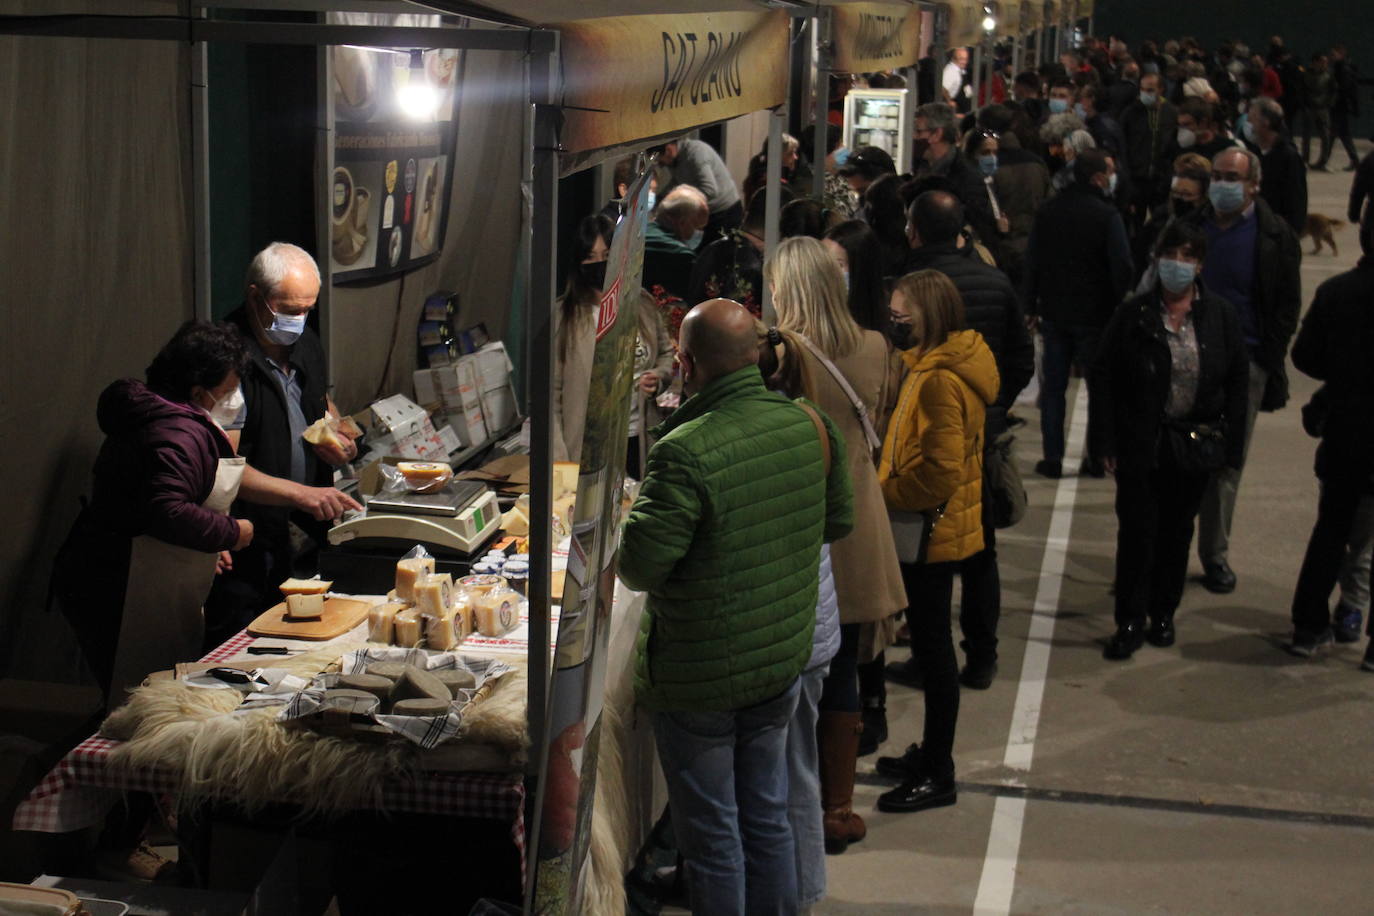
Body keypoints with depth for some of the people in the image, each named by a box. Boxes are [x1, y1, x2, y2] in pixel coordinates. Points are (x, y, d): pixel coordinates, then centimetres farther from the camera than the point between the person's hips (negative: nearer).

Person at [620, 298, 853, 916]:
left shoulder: (684, 454, -26)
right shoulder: (812, 428, -5)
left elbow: (638, 568, -23)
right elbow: (839, 521, 9)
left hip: (699, 678, -6)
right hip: (783, 660, 6)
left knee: (711, 836, 9)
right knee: (767, 818, 20)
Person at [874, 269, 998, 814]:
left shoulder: (940, 381, -22)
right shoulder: (941, 365, 11)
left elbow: (941, 470, -26)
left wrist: (885, 493, -16)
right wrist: (890, 488, 11)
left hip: (933, 530, -11)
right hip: (931, 528, 11)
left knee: (932, 646, -1)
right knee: (929, 641, 19)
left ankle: (938, 776, 9)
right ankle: (932, 754, 32)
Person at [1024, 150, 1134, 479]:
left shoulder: (1047, 212, 3)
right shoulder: (1107, 215, -13)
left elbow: (1032, 262, 6)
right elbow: (1122, 266, -16)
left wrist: (1031, 307, 13)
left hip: (1054, 313, 4)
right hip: (1095, 315, -4)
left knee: (1053, 386, 9)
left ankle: (1053, 457, 7)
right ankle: (1097, 456, 11)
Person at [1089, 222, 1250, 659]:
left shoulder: (1220, 316, 0)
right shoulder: (1132, 315, -5)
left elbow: (1237, 381, 5)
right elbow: (1102, 378, -3)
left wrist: (1230, 444, 1)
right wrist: (1106, 442, -8)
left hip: (1194, 442, 2)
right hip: (1140, 443, -2)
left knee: (1177, 532, 13)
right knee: (1136, 530, -3)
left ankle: (1163, 614, 28)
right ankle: (1130, 621, 6)